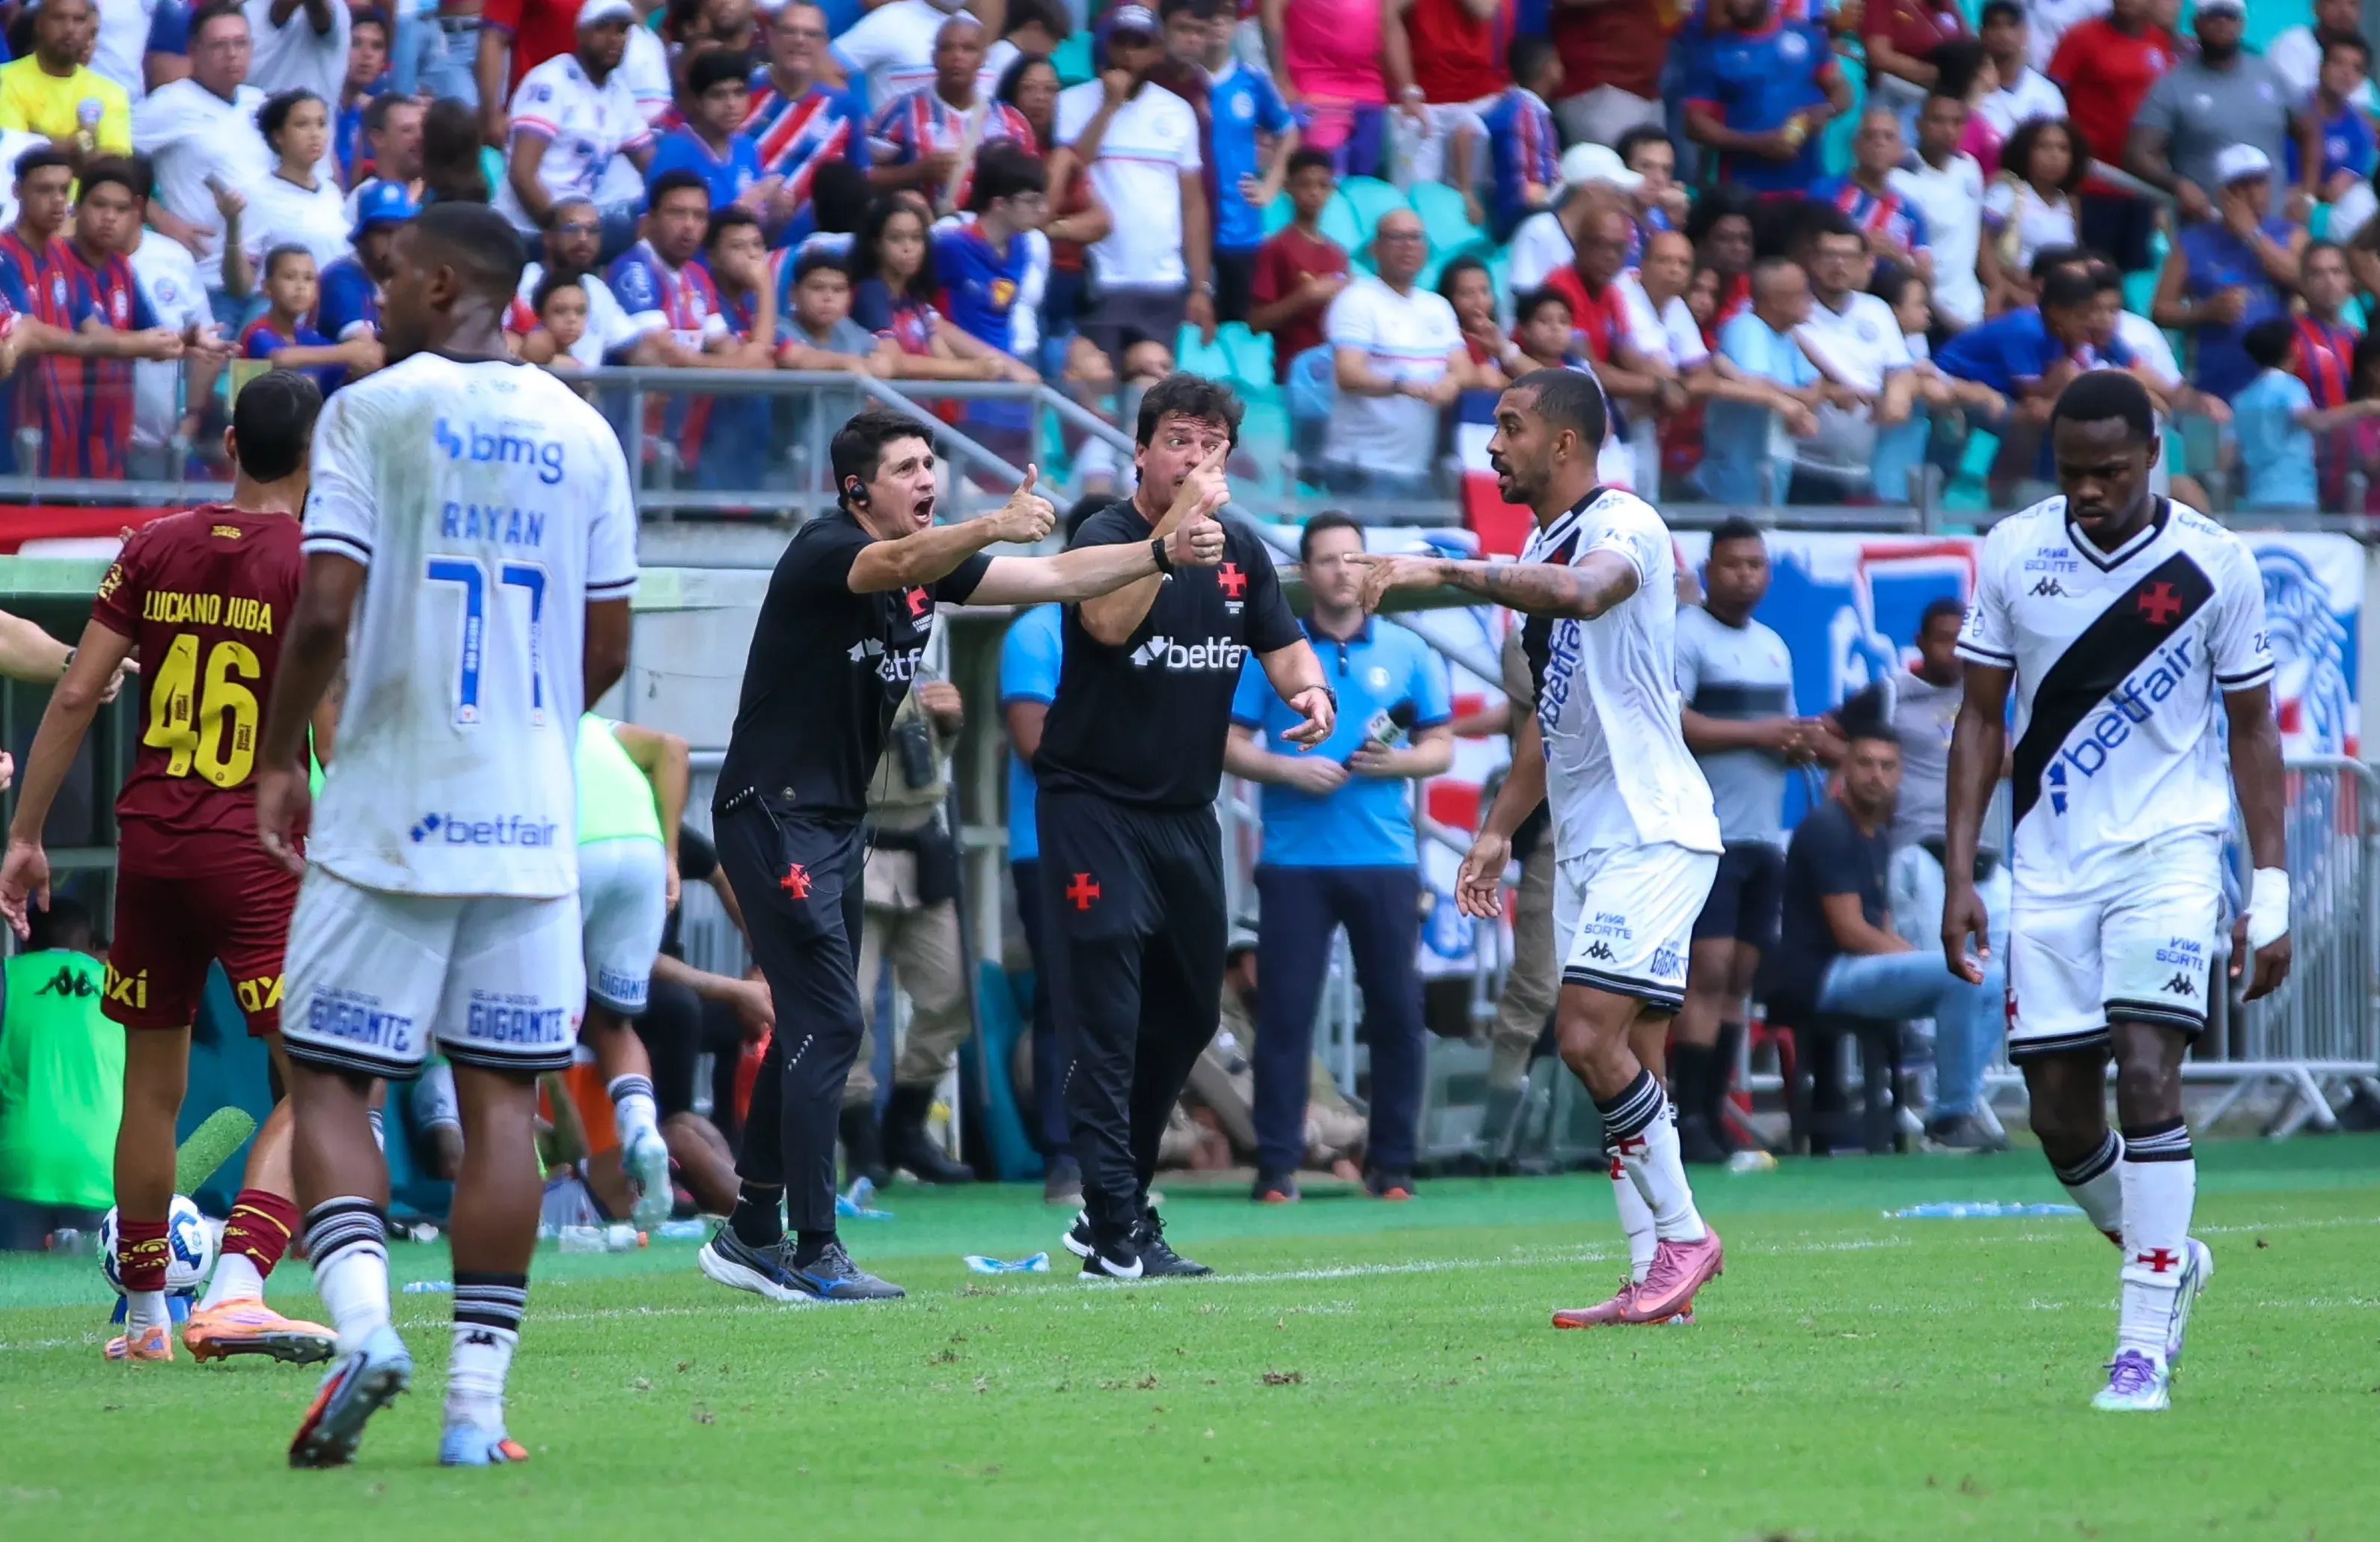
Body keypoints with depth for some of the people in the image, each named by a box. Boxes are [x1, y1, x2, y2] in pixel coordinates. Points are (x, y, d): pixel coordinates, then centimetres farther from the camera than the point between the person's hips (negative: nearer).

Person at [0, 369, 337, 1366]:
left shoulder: (154, 549, 7)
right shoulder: (313, 565, -6)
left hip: (150, 838, 5)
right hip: (257, 853, -5)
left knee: (151, 1084, 16)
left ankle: (144, 1315, 24)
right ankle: (235, 1292, -24)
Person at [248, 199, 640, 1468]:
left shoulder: (373, 411, -5)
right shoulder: (581, 432, 8)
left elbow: (326, 611, -13)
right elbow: (605, 650, 10)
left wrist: (278, 755, 1)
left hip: (389, 810, -4)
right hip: (529, 818, 4)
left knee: (329, 1079, 3)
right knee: (501, 1099, 5)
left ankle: (362, 1319, -19)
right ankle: (477, 1398, 1)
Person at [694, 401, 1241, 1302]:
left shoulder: (935, 559, 9)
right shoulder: (823, 551, -17)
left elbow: (1055, 577, 6)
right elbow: (898, 564, -39)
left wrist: (1162, 552, -8)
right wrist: (996, 525, -57)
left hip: (838, 820, 9)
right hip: (773, 813, -9)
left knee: (811, 1028, 14)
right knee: (830, 1024, -14)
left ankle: (751, 1236, 23)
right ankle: (810, 1253, -12)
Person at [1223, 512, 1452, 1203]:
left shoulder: (1408, 653, 8)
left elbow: (1441, 748, 9)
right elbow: (1230, 745, 4)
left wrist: (1395, 762, -11)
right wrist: (1286, 769, -13)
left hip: (1385, 858, 1)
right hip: (1294, 861, -1)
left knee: (1396, 1013, 1)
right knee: (1284, 1013, -3)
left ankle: (1392, 1166, 9)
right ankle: (1276, 1167, 1)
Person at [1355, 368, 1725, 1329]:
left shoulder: (1624, 526, -12)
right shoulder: (1542, 550, 17)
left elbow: (1581, 593, -37)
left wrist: (1443, 572, -39)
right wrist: (1499, 830, 23)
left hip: (1653, 833, -9)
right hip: (1585, 843, 9)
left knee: (1589, 1034, -17)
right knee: (1623, 1059, 5)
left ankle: (1682, 1236, -5)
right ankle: (1656, 1282, 5)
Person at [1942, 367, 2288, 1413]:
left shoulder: (2214, 564, -5)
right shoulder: (2012, 553, 0)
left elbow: (2250, 725, 3)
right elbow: (1981, 715, 7)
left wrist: (2270, 892, -1)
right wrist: (1960, 874, 0)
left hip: (2169, 854, -3)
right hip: (2050, 867, 3)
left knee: (2146, 1075, -18)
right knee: (2060, 1114, 1)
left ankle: (2145, 1345, -14)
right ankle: (2168, 1260, 29)